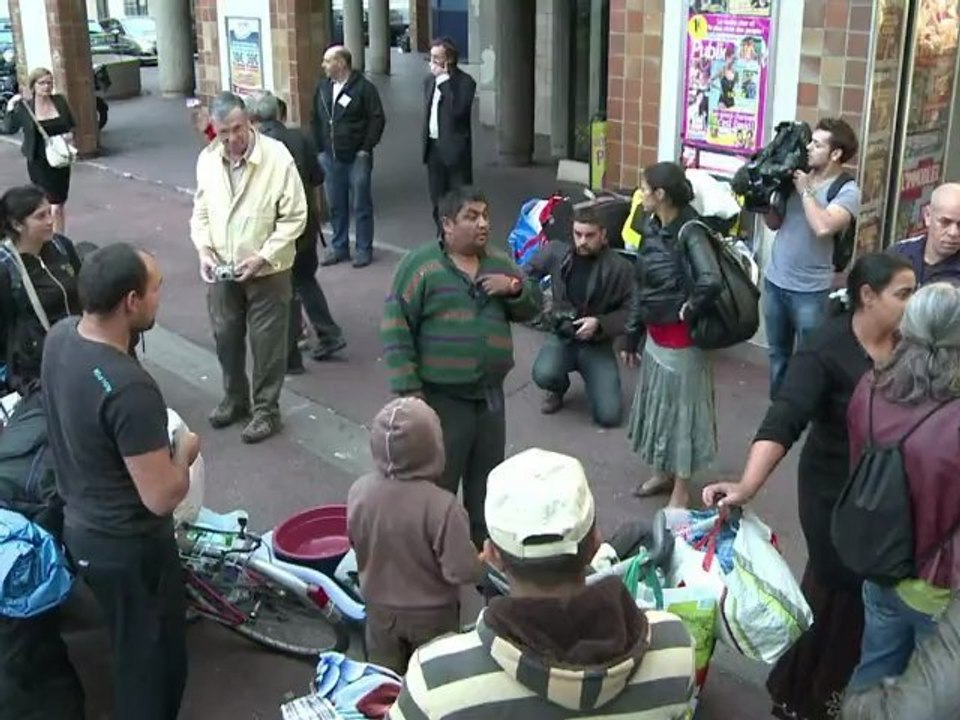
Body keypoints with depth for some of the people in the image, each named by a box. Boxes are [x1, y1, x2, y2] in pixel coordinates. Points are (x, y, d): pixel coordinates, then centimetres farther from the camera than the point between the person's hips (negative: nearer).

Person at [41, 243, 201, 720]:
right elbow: (162, 498, -29)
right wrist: (185, 450, -12)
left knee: (130, 646, 32)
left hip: (80, 526, 9)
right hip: (129, 545, -9)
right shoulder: (129, 389, -35)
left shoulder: (59, 337, -8)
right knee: (152, 659, 15)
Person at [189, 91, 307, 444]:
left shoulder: (278, 157, -18)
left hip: (267, 271, -5)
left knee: (266, 343, 7)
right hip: (221, 271, 5)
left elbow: (294, 217, -15)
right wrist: (203, 249, -8)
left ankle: (266, 410, 24)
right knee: (225, 337, 18)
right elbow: (201, 211, 8)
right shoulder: (207, 159, -3)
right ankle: (235, 398, 40)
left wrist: (262, 257, -20)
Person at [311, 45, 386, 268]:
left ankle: (364, 250, 13)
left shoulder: (364, 88, -8)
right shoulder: (322, 88, 9)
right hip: (330, 158, 5)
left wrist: (366, 149, -11)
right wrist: (320, 149, 8)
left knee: (361, 206, 3)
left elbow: (377, 120, -9)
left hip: (356, 158, -5)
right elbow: (316, 121, 15)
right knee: (336, 206, 12)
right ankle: (339, 247, 24)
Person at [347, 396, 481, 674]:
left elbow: (357, 545, -3)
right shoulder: (441, 506, -33)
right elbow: (463, 570, -27)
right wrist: (478, 563, -6)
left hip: (380, 607, 3)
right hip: (432, 613, -3)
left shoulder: (360, 491, -19)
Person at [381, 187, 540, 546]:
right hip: (442, 398, -6)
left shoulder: (498, 264, 8)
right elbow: (395, 327, -13)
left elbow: (531, 308, 15)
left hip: (490, 395, 6)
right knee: (437, 481, 2)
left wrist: (515, 287, -8)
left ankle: (484, 546, 36)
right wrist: (409, 389, -17)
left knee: (486, 479, 18)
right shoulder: (420, 264, -11)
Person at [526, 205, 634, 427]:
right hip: (562, 336, 2)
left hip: (597, 344, -1)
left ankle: (592, 378, 21)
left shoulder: (619, 267, -13)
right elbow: (527, 276, 10)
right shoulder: (556, 252, -6)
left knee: (609, 416, -16)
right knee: (543, 375, -33)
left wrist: (599, 324, -21)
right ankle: (558, 390, 9)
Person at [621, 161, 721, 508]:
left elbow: (711, 283, -37)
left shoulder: (689, 232, -22)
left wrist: (688, 311, -20)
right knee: (656, 404, 20)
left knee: (681, 407, 6)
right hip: (655, 335, 8)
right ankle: (662, 473, 39)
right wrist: (631, 337, 12)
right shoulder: (652, 227, 3)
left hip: (681, 339, -8)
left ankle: (681, 489, 21)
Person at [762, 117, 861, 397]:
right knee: (777, 353, 18)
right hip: (774, 281, 6)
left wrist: (805, 191, -18)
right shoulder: (798, 177, 4)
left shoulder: (847, 191, -12)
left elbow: (823, 227, -30)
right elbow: (773, 223, 11)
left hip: (810, 290, -6)